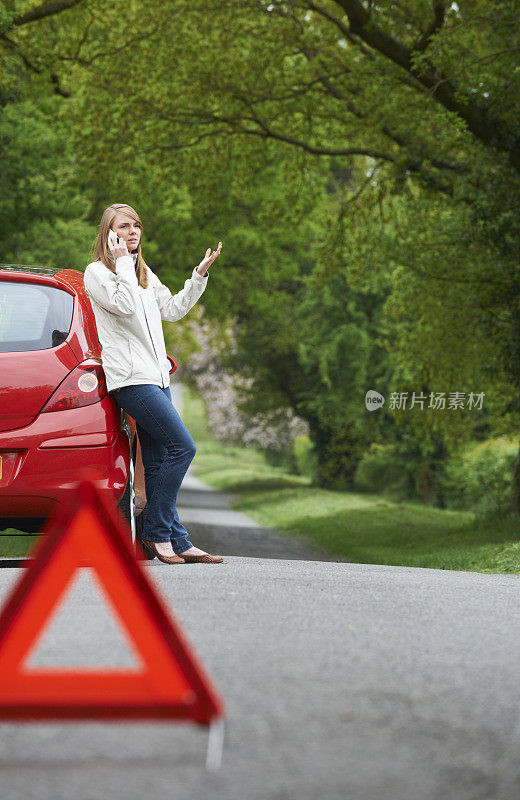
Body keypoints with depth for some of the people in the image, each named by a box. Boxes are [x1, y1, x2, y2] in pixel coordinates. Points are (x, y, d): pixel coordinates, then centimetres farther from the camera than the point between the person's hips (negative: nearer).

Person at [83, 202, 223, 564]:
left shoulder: (144, 273, 21)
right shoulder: (97, 273, -3)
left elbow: (172, 310, 21)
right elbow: (125, 306, -18)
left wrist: (200, 275, 15)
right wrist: (123, 264, -13)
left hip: (156, 374, 8)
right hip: (130, 377, -8)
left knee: (158, 464, 5)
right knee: (183, 446, -16)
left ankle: (177, 542, 4)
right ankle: (157, 532, -10)